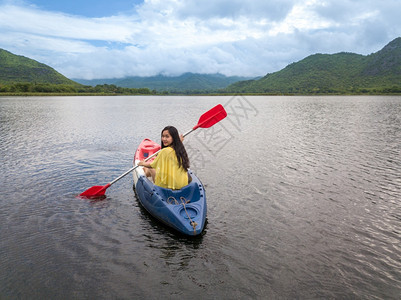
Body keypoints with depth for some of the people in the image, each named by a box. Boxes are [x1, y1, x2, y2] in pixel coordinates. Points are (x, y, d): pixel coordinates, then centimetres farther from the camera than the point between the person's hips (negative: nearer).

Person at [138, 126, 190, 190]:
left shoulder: (165, 151, -20)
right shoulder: (181, 150, -1)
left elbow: (152, 165, -4)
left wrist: (144, 163, 18)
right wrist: (179, 142, 31)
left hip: (169, 186, -6)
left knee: (151, 169, 14)